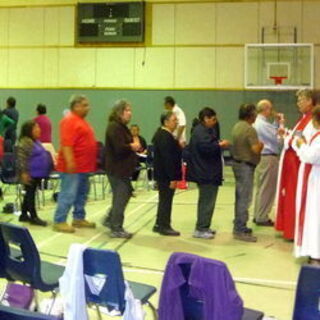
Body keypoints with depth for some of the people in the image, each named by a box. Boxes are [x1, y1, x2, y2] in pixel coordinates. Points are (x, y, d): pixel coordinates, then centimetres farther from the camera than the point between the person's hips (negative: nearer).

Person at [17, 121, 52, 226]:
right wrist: (24, 173, -24)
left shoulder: (36, 141, 14)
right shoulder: (25, 142, -16)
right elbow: (21, 159, -20)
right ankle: (33, 217, 0)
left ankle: (24, 215, 23)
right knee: (30, 194, -3)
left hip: (37, 174, 10)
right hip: (30, 174, -10)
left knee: (29, 194, 14)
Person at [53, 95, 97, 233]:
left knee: (82, 194, 15)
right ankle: (59, 221, -2)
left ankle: (79, 218, 25)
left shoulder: (81, 121, 18)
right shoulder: (69, 121, -13)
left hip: (83, 166, 10)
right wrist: (70, 162, -28)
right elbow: (66, 144, -22)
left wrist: (92, 162, 24)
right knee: (68, 194, -7)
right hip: (73, 167, -10)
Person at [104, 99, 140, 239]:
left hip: (121, 168, 10)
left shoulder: (121, 126, 15)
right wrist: (133, 146, -11)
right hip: (117, 169, -10)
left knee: (125, 194, 18)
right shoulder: (115, 127, -18)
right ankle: (116, 229, 7)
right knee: (121, 198, -3)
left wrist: (134, 146, -1)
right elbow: (120, 148, -27)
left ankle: (110, 220, 28)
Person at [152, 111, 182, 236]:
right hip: (166, 175, -11)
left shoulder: (161, 134, 13)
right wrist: (172, 178, -24)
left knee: (164, 200, 18)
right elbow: (167, 159, -25)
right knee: (166, 200, -1)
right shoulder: (165, 137, -21)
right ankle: (164, 226, 8)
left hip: (162, 174, 11)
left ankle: (159, 224, 27)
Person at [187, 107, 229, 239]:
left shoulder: (203, 130, 18)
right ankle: (200, 229, -3)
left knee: (205, 200, 17)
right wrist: (220, 144, -17)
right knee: (207, 201, -7)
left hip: (205, 172, 12)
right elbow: (206, 147, -29)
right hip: (206, 173, -12)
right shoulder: (201, 132, -16)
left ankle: (203, 227, 25)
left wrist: (218, 144, 11)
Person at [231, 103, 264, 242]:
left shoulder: (236, 127, 10)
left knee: (240, 197, 16)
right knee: (245, 198, -5)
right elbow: (256, 149, -25)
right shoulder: (250, 129, -18)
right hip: (246, 166, -9)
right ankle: (240, 230, -2)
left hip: (237, 162, 9)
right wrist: (261, 145, -3)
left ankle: (239, 226, 24)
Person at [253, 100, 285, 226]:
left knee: (260, 188, 15)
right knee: (267, 189, -2)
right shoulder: (263, 124, -20)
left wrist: (276, 122, 10)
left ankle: (258, 215, 23)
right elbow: (278, 139, -16)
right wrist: (281, 124, -4)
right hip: (269, 158, -10)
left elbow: (271, 133, 13)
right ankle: (262, 218, 5)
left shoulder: (257, 122, 11)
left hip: (261, 158, 10)